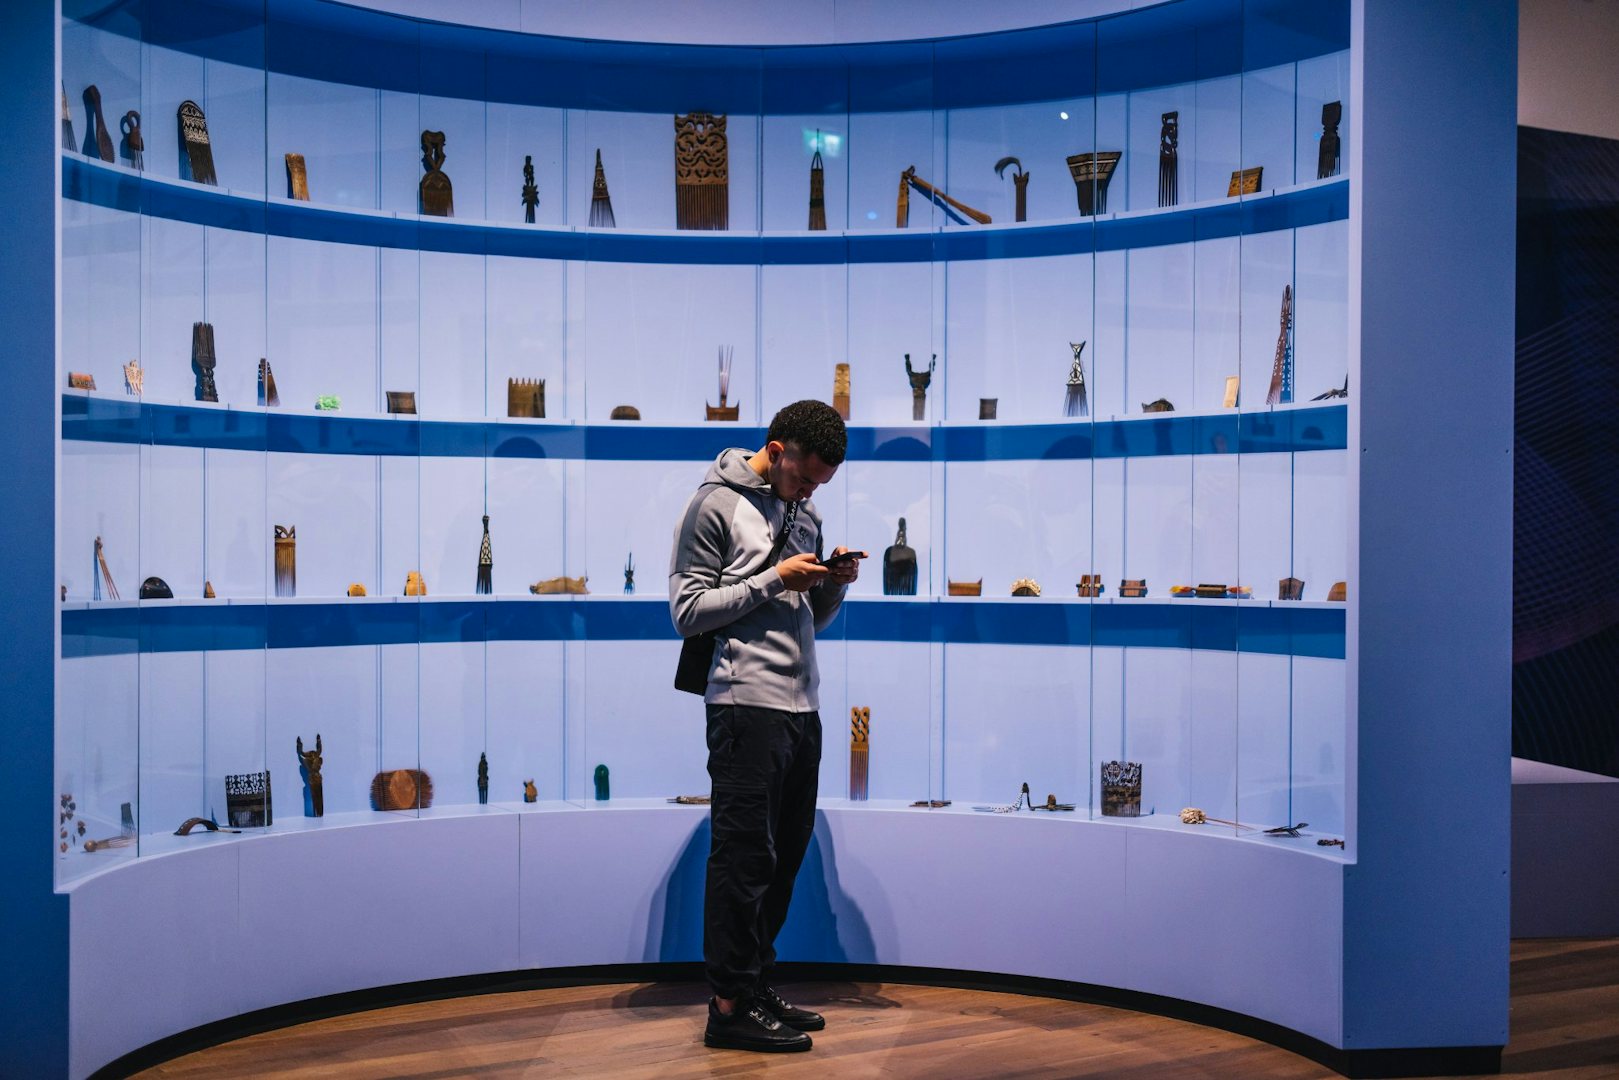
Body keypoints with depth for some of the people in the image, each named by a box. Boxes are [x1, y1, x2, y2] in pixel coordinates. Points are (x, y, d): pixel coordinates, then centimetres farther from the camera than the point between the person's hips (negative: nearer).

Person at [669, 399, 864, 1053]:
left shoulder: (804, 514, 18)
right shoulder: (716, 504, -4)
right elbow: (687, 612, -9)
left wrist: (836, 583, 2)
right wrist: (774, 580, -13)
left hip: (801, 706, 8)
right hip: (747, 704, -8)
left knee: (786, 852, 11)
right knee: (745, 854, -4)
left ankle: (757, 987, 23)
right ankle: (730, 1005, 4)